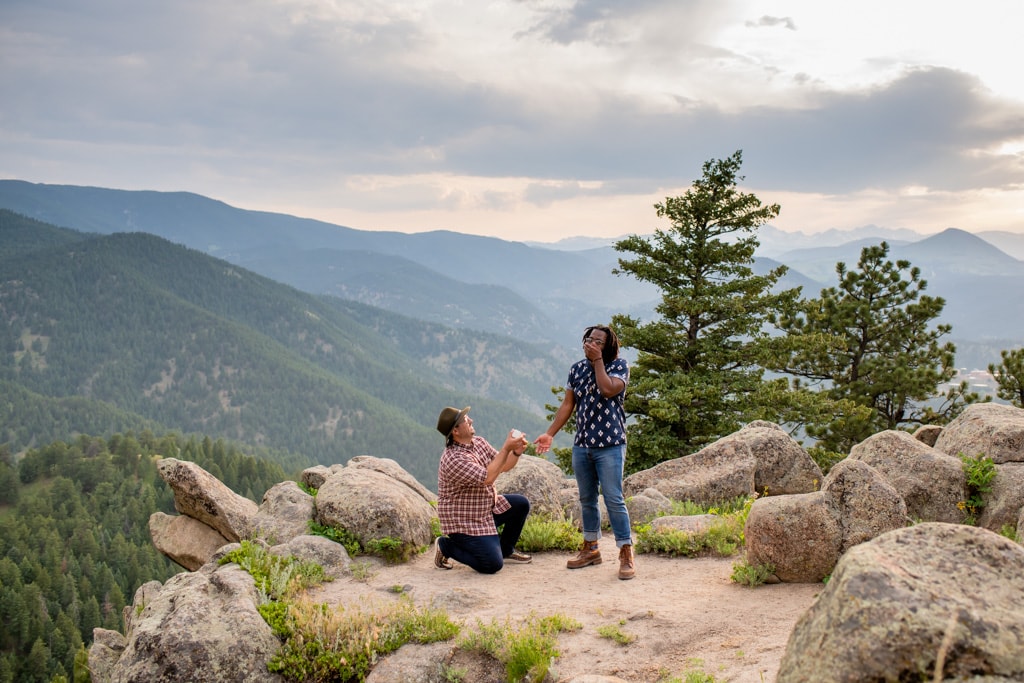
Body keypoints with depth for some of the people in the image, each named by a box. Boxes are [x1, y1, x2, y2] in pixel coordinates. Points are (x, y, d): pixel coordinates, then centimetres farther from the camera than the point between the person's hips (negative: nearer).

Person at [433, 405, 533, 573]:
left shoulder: (479, 442, 0)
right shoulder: (453, 459, -28)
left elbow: (503, 466, 6)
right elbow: (487, 478, -34)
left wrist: (516, 452, -15)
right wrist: (506, 448, -31)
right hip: (464, 521, -9)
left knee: (521, 504, 5)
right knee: (492, 565, -15)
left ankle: (506, 550, 21)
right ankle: (445, 546, 5)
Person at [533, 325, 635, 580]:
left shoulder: (619, 365, -5)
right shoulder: (576, 369, 8)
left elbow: (608, 389, -24)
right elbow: (567, 404, 8)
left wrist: (598, 360, -16)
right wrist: (550, 433, 1)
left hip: (609, 444, -5)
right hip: (581, 444, 5)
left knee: (614, 499, -8)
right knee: (587, 499, 13)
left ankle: (626, 554, -1)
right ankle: (590, 549, 26)